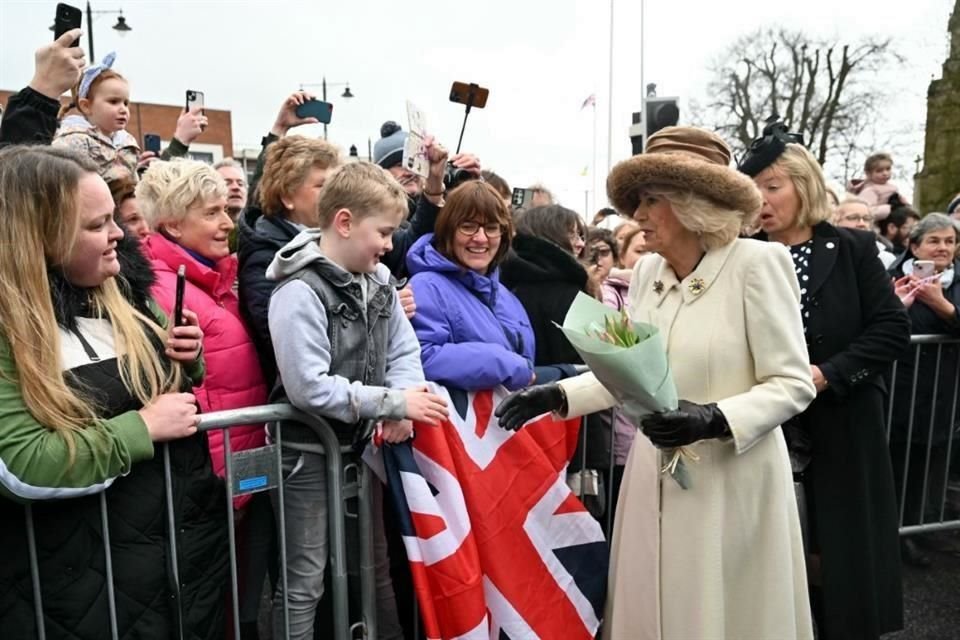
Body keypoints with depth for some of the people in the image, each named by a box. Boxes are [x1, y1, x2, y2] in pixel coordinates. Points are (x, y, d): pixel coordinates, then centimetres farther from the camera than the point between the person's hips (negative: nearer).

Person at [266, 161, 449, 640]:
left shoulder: (378, 279, 2)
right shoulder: (299, 292, -21)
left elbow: (404, 352, 2)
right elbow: (309, 388, -28)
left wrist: (400, 411, -16)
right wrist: (393, 402, -24)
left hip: (362, 444, 7)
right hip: (309, 453, -7)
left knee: (376, 565, 23)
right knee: (304, 581, 7)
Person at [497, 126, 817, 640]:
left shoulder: (757, 263, -12)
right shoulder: (647, 271, 4)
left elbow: (793, 384, -12)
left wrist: (713, 419, -25)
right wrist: (558, 394, 0)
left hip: (732, 482, -5)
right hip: (655, 477, 5)